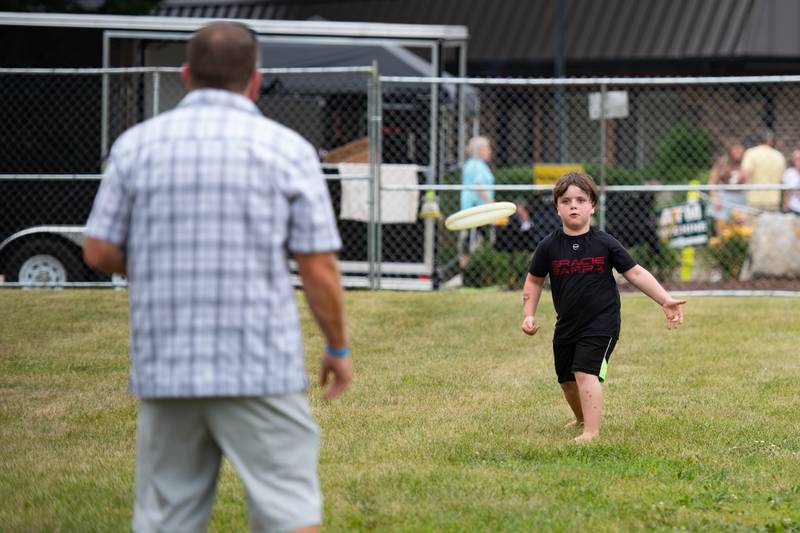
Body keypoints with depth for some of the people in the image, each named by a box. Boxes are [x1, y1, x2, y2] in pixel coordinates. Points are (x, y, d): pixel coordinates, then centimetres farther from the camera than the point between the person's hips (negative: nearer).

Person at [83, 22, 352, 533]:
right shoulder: (288, 149, -2)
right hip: (260, 372, -3)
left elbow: (99, 250, 6)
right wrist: (339, 348, 10)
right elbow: (319, 269, -3)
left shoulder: (138, 144, 5)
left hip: (164, 370, 3)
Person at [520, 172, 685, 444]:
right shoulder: (549, 246, -2)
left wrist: (665, 300, -8)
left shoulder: (604, 244, -7)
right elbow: (534, 281, 11)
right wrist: (529, 315, 2)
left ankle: (591, 432, -19)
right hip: (566, 325, 4)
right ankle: (581, 418, 44)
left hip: (600, 322, -4)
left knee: (585, 371, -20)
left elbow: (635, 273, -3)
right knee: (566, 378, 16)